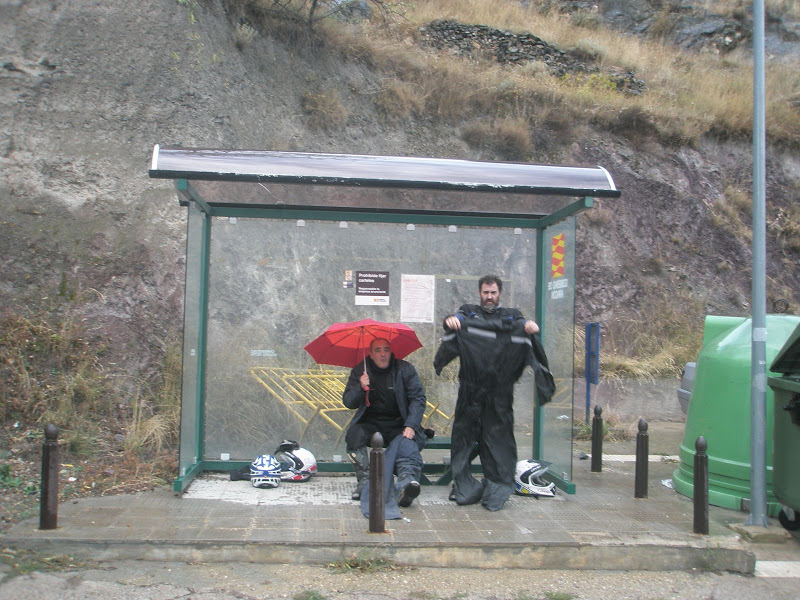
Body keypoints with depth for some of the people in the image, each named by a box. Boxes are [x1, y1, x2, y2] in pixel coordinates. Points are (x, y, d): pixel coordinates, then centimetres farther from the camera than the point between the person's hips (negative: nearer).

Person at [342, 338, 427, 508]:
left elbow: (418, 398, -3)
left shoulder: (404, 369, 1)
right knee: (354, 434, -29)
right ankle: (364, 480, -27)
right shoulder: (360, 371, 6)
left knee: (407, 443, -33)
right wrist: (360, 388, -19)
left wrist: (411, 426, -17)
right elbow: (348, 402, 3)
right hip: (371, 423, 2)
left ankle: (405, 484, -57)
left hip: (399, 425, -2)